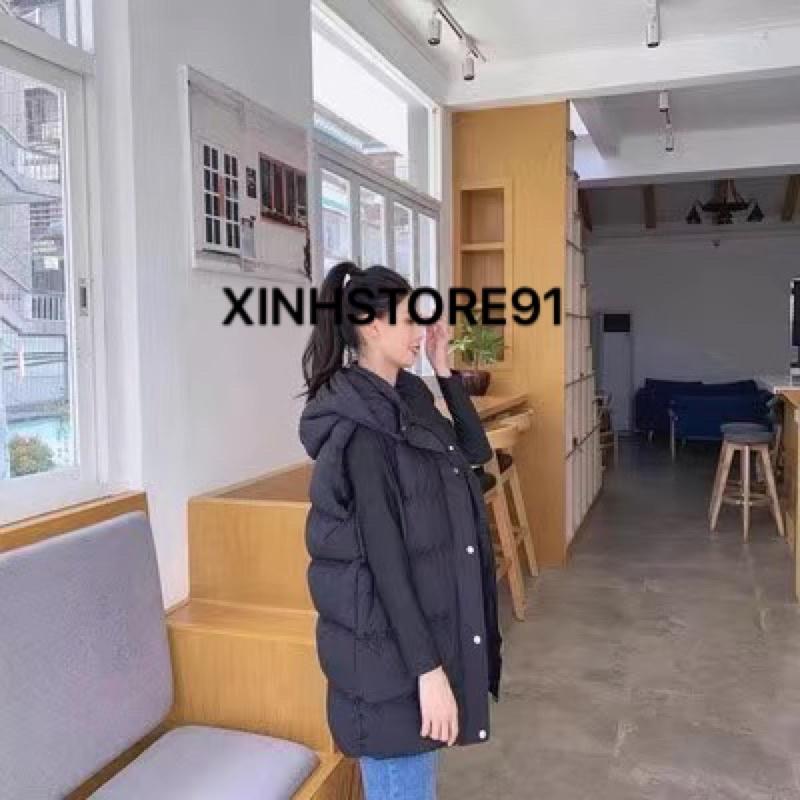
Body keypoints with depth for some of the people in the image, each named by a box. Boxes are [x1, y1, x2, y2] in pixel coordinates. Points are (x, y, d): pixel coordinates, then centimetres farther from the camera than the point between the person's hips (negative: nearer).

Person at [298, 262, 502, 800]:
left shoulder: (406, 399, 6)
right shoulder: (358, 428, -21)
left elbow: (475, 452, 16)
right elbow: (384, 556, -23)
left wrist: (446, 371, 6)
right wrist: (427, 669, -22)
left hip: (424, 621, 9)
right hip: (389, 639, -9)